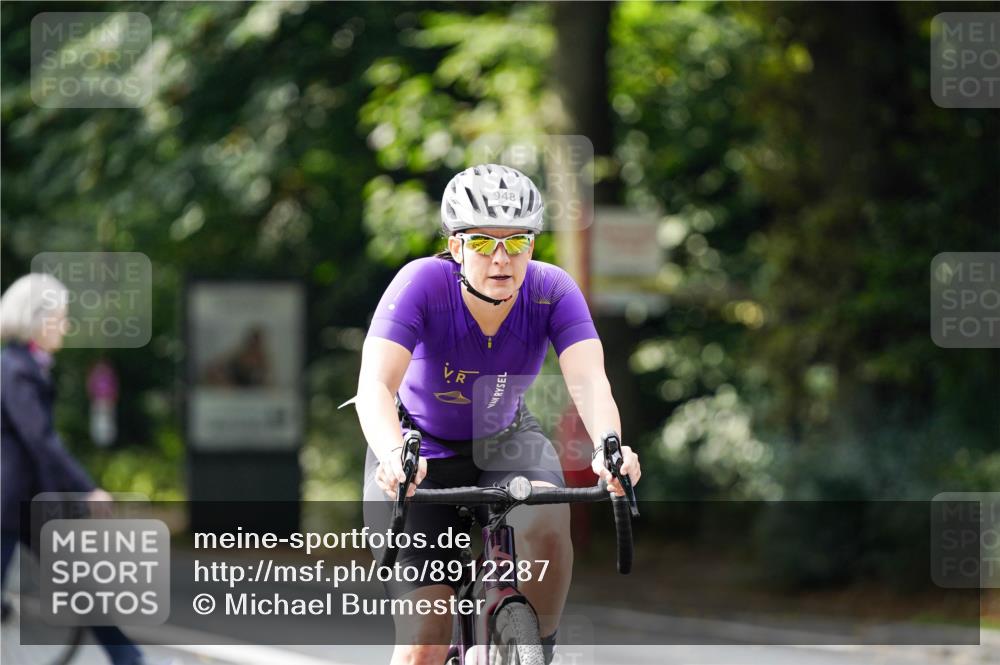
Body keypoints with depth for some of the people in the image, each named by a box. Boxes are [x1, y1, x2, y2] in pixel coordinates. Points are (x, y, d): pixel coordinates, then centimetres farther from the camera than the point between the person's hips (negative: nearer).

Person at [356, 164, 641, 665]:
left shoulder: (552, 290, -21)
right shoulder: (423, 283, -27)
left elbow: (588, 381, -33)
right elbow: (375, 385, -38)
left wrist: (609, 447, -54)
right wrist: (393, 455, -58)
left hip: (507, 442, 2)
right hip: (423, 451, -2)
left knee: (546, 524, -33)